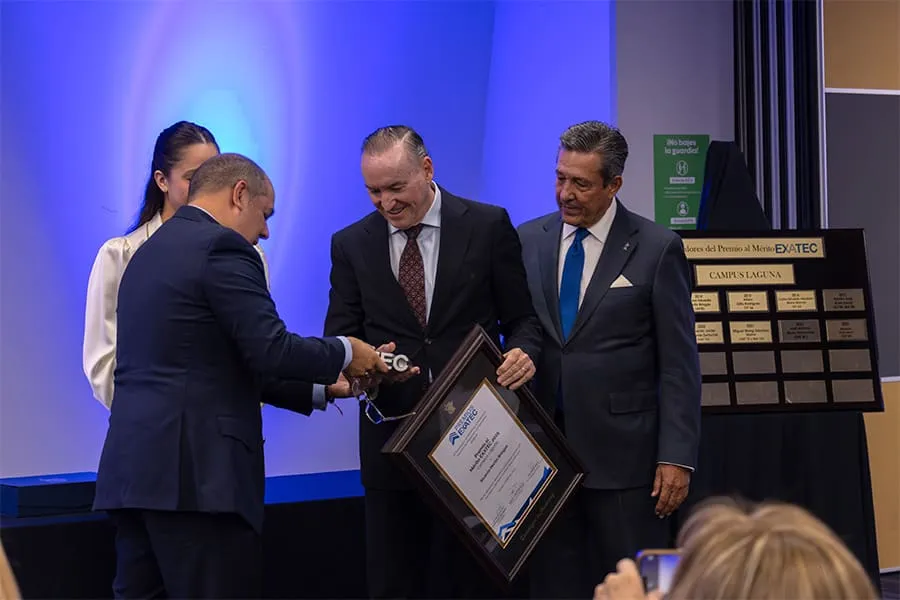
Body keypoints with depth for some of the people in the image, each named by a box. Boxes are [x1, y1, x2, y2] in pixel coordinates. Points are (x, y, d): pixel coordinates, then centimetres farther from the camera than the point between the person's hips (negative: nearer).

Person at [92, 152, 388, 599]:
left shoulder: (151, 251, 22)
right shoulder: (222, 248, -8)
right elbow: (272, 352, -14)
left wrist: (320, 388, 23)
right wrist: (345, 353, 3)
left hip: (134, 467, 9)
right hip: (194, 472, -9)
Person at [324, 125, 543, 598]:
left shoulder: (488, 226, 0)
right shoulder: (351, 245, 6)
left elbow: (521, 317, 4)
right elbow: (339, 338, 6)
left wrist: (523, 352, -18)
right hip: (392, 442, 2)